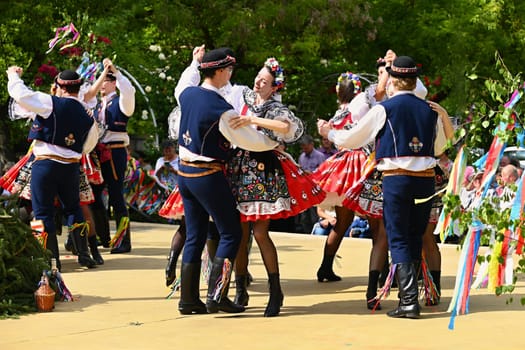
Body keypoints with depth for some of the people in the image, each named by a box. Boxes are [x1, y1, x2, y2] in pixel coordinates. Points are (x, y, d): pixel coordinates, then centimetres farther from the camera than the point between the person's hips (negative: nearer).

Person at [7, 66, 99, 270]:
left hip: (45, 163, -4)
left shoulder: (51, 104, -10)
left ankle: (52, 259, 4)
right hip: (71, 167, 5)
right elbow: (88, 146, 16)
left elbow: (20, 94, -12)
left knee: (43, 212, 5)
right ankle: (84, 255, 19)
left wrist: (14, 75, 7)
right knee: (73, 209, 20)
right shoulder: (87, 116, 5)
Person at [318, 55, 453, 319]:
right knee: (415, 238, 14)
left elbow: (351, 139, 4)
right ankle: (408, 294, 19)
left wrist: (328, 133, 24)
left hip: (396, 178, -4)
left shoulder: (383, 109, -3)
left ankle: (409, 301, -10)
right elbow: (439, 148, 25)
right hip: (426, 179, 4)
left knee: (398, 240, -2)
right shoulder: (430, 110, 10)